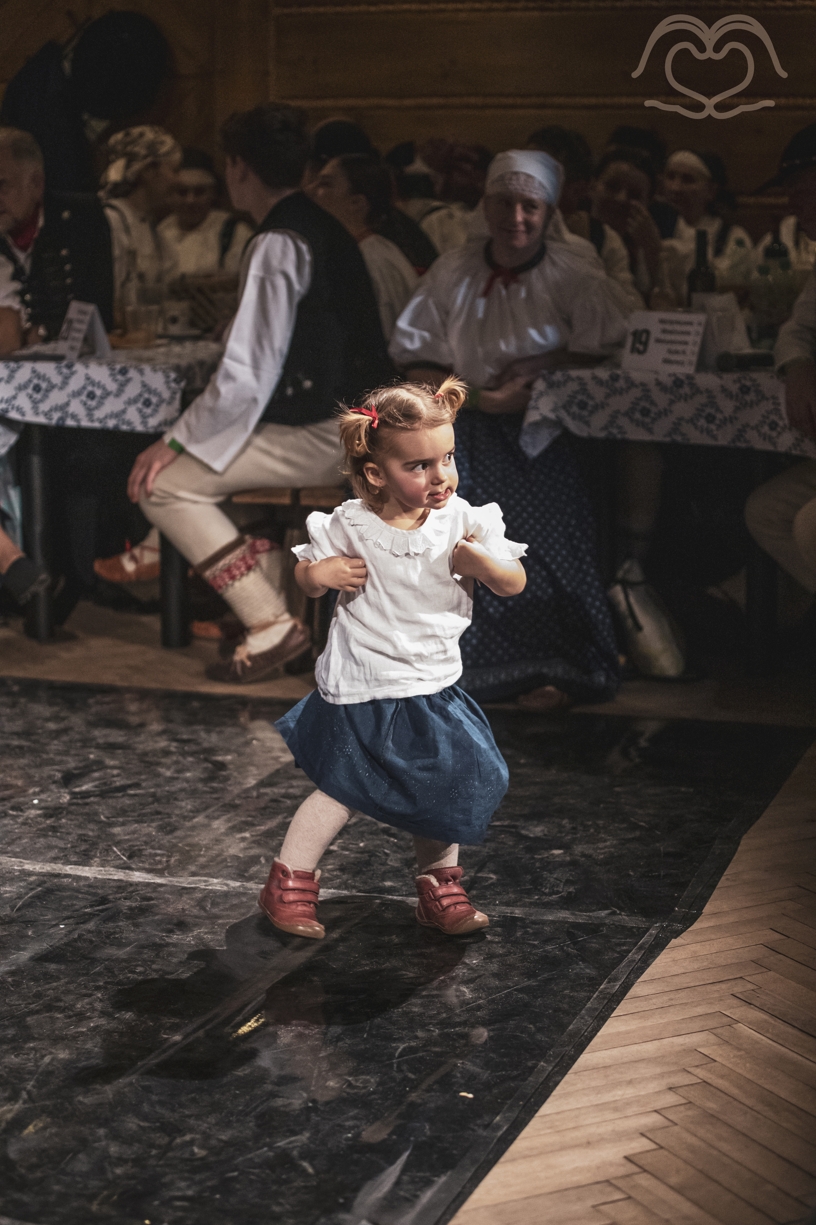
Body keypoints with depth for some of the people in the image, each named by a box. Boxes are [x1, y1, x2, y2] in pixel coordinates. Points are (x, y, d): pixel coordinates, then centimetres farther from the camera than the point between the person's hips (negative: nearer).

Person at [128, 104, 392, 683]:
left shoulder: (279, 245, -15)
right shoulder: (327, 229, 14)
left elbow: (246, 376, -19)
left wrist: (175, 441, -9)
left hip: (324, 438, -10)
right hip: (360, 427, 10)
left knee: (164, 482, -8)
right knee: (221, 455, 28)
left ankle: (272, 624, -10)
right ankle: (276, 595, 22)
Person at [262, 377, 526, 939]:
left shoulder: (461, 520, -8)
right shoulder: (349, 526, -13)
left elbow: (515, 582, -4)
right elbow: (306, 575, 3)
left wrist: (478, 560, -24)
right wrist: (319, 573, -20)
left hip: (434, 689, 3)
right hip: (363, 692, -3)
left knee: (444, 794, 11)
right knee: (342, 792, 6)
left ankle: (440, 887, 31)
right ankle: (290, 883, 24)